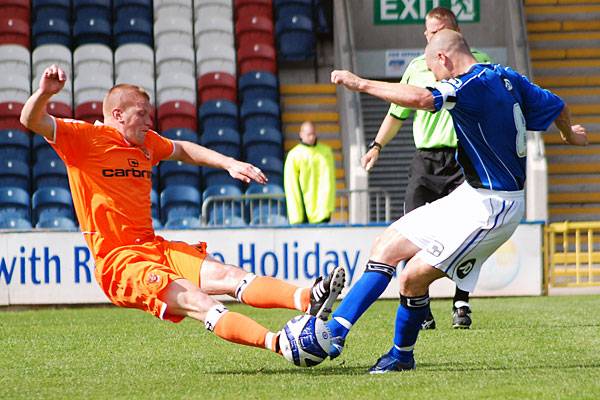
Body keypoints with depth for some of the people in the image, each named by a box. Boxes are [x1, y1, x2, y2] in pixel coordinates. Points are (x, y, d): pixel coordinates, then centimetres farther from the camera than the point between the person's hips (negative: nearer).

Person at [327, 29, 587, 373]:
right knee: (387, 248, 6)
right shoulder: (507, 78, 7)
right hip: (470, 198, 10)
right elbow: (558, 107, 20)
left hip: (490, 206, -10)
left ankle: (402, 354, 11)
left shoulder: (474, 85, -21)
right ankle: (334, 331, 8)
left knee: (413, 277, -10)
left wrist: (361, 83, -30)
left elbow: (421, 98, -38)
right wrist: (570, 134, 43)